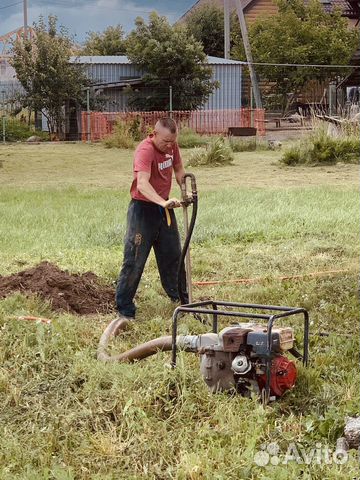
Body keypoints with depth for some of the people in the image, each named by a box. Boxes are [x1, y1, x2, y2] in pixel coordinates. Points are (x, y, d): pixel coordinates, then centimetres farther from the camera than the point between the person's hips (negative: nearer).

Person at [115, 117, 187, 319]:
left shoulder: (172, 146, -3)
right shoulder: (145, 150, -27)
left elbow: (178, 169, 16)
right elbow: (142, 183, -42)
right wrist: (163, 202, -57)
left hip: (164, 206, 8)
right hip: (143, 208, -8)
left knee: (173, 253, 19)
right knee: (135, 258, -6)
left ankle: (180, 295, 35)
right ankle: (124, 306, 2)